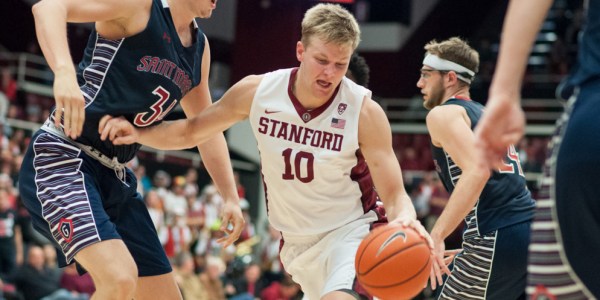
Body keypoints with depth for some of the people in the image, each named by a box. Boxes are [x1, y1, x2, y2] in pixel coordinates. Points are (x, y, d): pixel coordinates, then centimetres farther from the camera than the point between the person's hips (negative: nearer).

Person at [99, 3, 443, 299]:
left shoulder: (365, 112, -20)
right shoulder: (257, 92, -11)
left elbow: (395, 195, -20)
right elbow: (191, 131, 3)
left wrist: (405, 220, -43)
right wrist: (137, 133, -13)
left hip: (353, 231, -5)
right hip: (298, 241, 5)